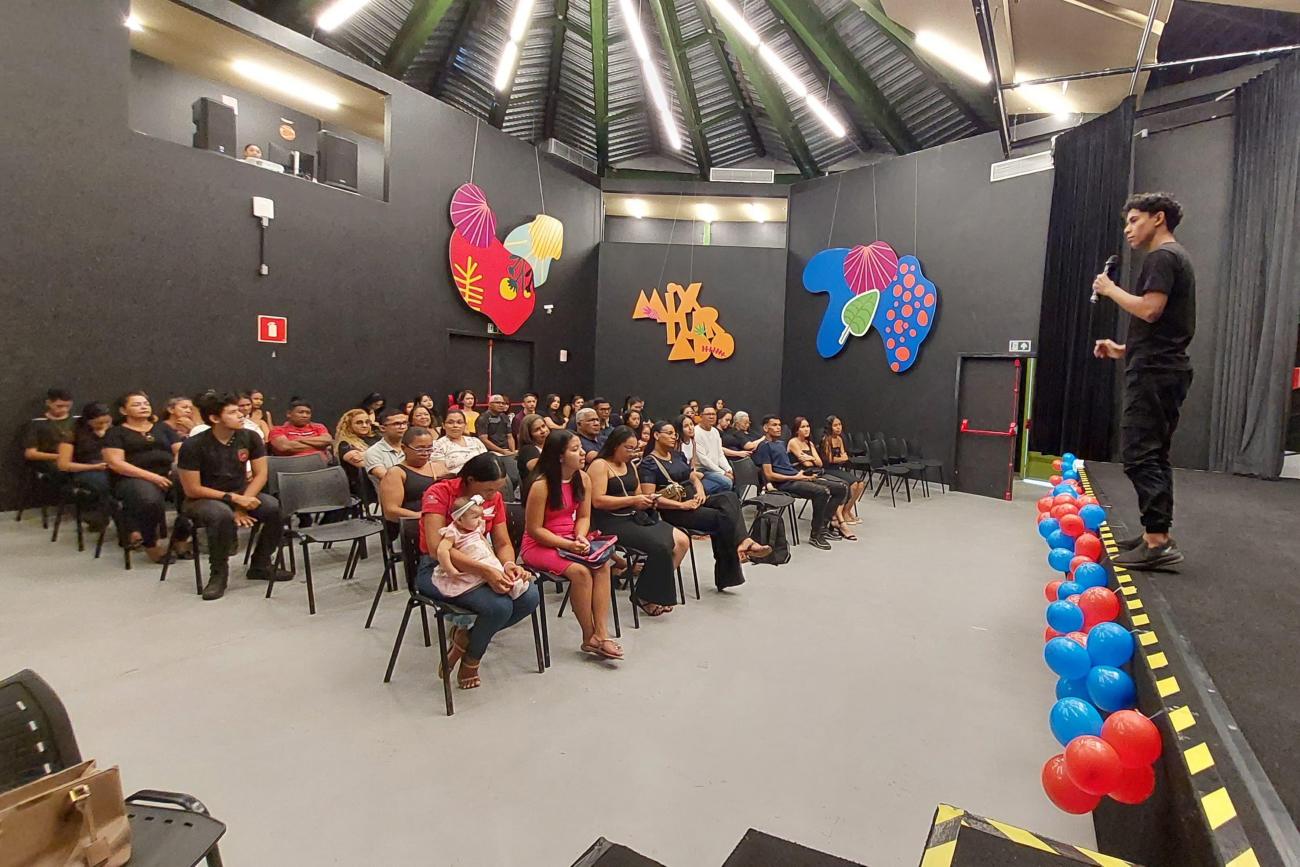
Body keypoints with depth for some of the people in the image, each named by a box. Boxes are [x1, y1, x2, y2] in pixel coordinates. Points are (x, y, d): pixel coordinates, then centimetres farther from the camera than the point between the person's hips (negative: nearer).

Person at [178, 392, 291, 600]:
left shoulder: (250, 437, -6)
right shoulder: (193, 446, -17)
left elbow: (261, 474, -4)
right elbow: (192, 490, -15)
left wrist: (243, 502, -18)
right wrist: (233, 499, -24)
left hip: (240, 493, 4)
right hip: (203, 500, -4)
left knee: (277, 508, -25)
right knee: (223, 514, -39)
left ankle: (260, 565, -2)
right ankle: (218, 572, -14)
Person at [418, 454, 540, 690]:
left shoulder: (494, 498, 1)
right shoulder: (438, 494, -17)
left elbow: (503, 543, 3)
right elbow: (436, 548, -28)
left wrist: (509, 565, -21)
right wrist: (485, 571, -35)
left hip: (482, 567, 6)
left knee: (530, 597, -18)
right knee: (499, 606, -29)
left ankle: (467, 635, 3)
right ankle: (470, 663, 2)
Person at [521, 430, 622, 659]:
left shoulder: (583, 479, 0)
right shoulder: (541, 485, -20)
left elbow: (583, 516, 7)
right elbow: (534, 530, -16)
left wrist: (580, 538, -14)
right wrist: (568, 545, -22)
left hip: (570, 541, 6)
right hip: (540, 545, -6)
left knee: (603, 563, -21)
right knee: (580, 571, -29)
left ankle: (600, 634, -20)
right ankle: (589, 637, -10)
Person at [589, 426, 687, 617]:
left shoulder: (631, 466, 20)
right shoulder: (600, 465, -5)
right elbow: (597, 501, -15)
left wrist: (646, 500, 2)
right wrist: (632, 500, -16)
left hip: (635, 517, 8)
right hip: (611, 522, -8)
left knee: (681, 541, -9)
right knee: (660, 547, -25)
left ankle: (659, 585, 6)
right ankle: (646, 597, -4)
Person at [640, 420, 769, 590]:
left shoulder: (678, 455, 20)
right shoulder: (648, 463, -4)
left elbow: (694, 477, 21)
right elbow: (650, 498, -15)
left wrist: (700, 490, -3)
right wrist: (682, 505, -20)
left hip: (694, 500, 7)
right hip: (674, 511, -7)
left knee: (729, 497, -22)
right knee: (721, 517, -28)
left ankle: (741, 542, -35)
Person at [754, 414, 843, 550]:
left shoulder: (781, 443, 25)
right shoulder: (765, 446, -5)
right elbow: (769, 475, -13)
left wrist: (800, 473, 10)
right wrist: (795, 477, -12)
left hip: (796, 477, 9)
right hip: (785, 484, -9)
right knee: (821, 491, -31)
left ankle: (824, 525, 3)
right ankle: (815, 535, -20)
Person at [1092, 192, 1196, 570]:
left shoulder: (1162, 256, -7)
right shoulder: (1176, 257, 24)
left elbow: (1150, 310, -21)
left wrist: (1110, 289, -7)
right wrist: (1123, 350, 18)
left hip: (1155, 372, -10)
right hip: (1167, 368, 10)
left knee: (1140, 455, -12)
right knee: (1154, 455, 11)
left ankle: (1158, 542, -13)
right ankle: (1155, 535, 16)